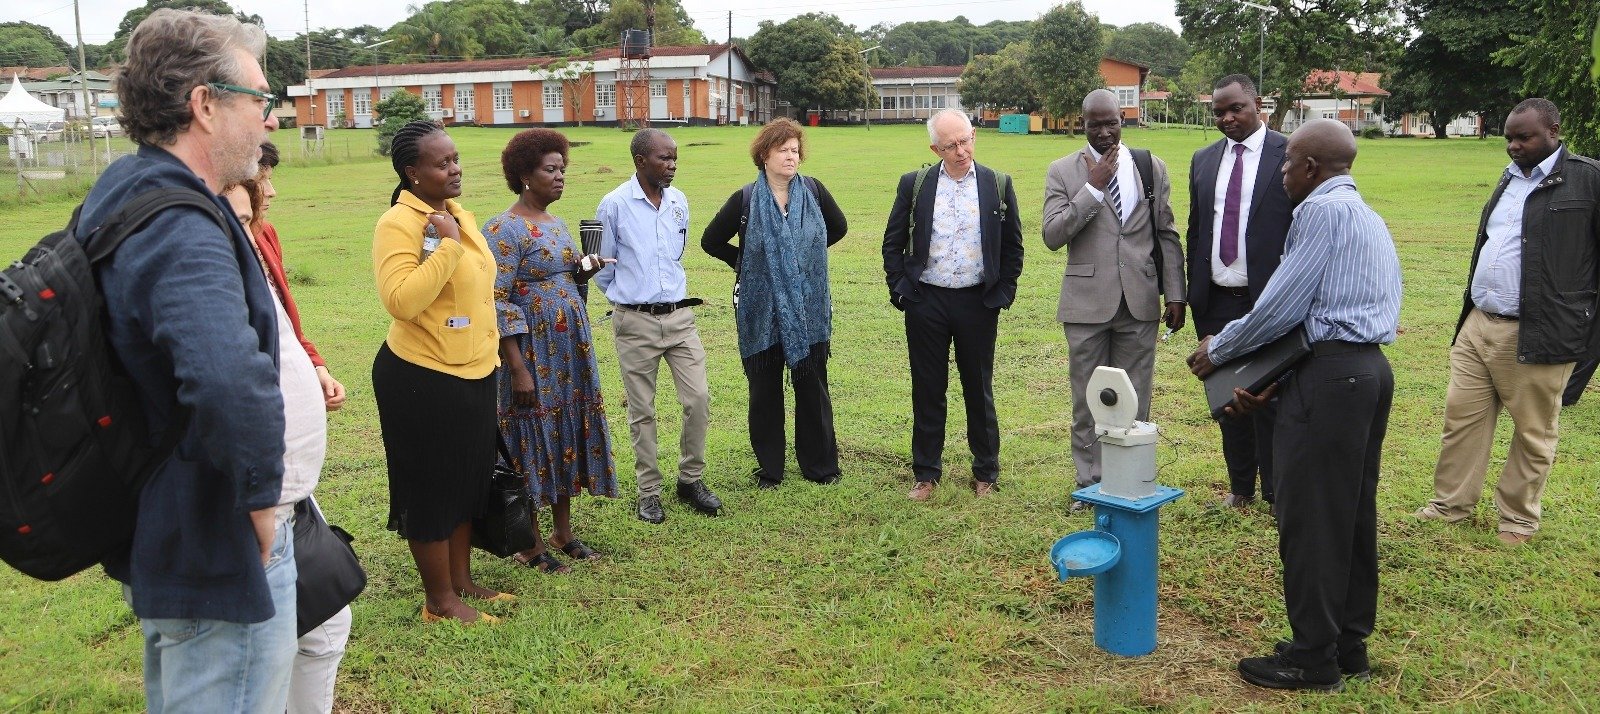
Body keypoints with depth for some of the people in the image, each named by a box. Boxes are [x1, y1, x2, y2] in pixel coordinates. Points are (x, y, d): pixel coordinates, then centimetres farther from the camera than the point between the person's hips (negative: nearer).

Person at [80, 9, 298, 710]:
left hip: (159, 539, 11)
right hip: (222, 558, -11)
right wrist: (259, 497, -30)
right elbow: (231, 383, -46)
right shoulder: (181, 233, -28)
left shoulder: (124, 194, 6)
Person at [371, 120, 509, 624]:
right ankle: (440, 600, 19)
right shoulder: (399, 224, -16)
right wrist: (448, 243, -27)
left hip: (474, 374, 8)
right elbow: (402, 302, -29)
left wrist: (489, 354, 21)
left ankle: (461, 579, 34)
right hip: (423, 379, -8)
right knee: (431, 488, 5)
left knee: (470, 482, 18)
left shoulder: (460, 215, 9)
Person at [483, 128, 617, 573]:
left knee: (569, 433, 13)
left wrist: (582, 272, 0)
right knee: (533, 438, 1)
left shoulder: (557, 224, 12)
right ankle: (532, 545, 15)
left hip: (570, 351, 8)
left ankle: (564, 532, 27)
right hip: (532, 353, -8)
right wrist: (518, 369, -22)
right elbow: (497, 304, -18)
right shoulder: (505, 230, -14)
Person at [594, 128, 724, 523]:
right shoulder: (614, 204, -8)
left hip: (680, 316, 4)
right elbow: (603, 267, 2)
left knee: (698, 399, 0)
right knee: (642, 411, 6)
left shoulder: (679, 202, 5)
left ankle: (691, 479, 18)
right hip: (635, 323, -4)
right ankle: (649, 491, 18)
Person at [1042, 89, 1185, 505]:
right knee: (1087, 400, 7)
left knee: (1135, 400, 8)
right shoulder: (1063, 171, 1)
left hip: (1139, 300, 1)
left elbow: (1167, 236, 8)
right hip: (1088, 301, -1)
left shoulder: (1152, 168, 7)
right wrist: (1094, 187, -14)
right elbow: (1052, 236, -9)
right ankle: (1089, 483, 19)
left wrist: (1175, 294, 4)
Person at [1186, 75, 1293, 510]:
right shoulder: (1204, 160, 11)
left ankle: (1277, 494, 14)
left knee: (1271, 400, 2)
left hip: (1269, 300, -5)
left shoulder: (1289, 155, -4)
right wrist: (1194, 295, 12)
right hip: (1217, 302, 5)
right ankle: (1240, 487, 25)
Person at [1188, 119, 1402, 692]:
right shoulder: (1368, 218, 21)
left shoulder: (1322, 209, -11)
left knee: (1308, 518, -2)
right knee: (1353, 513, 14)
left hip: (1330, 376, -10)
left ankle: (1313, 659, 6)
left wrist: (1218, 350, 2)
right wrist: (1271, 383, 13)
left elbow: (1281, 306, -13)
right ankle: (1349, 645, 24)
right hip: (1370, 369, 10)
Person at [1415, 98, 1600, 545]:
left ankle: (1518, 517, 22)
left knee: (1534, 432, 8)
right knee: (1461, 416, 11)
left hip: (1536, 335, -7)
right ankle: (1451, 504, 24)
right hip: (1478, 325, 7)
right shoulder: (1511, 178, 15)